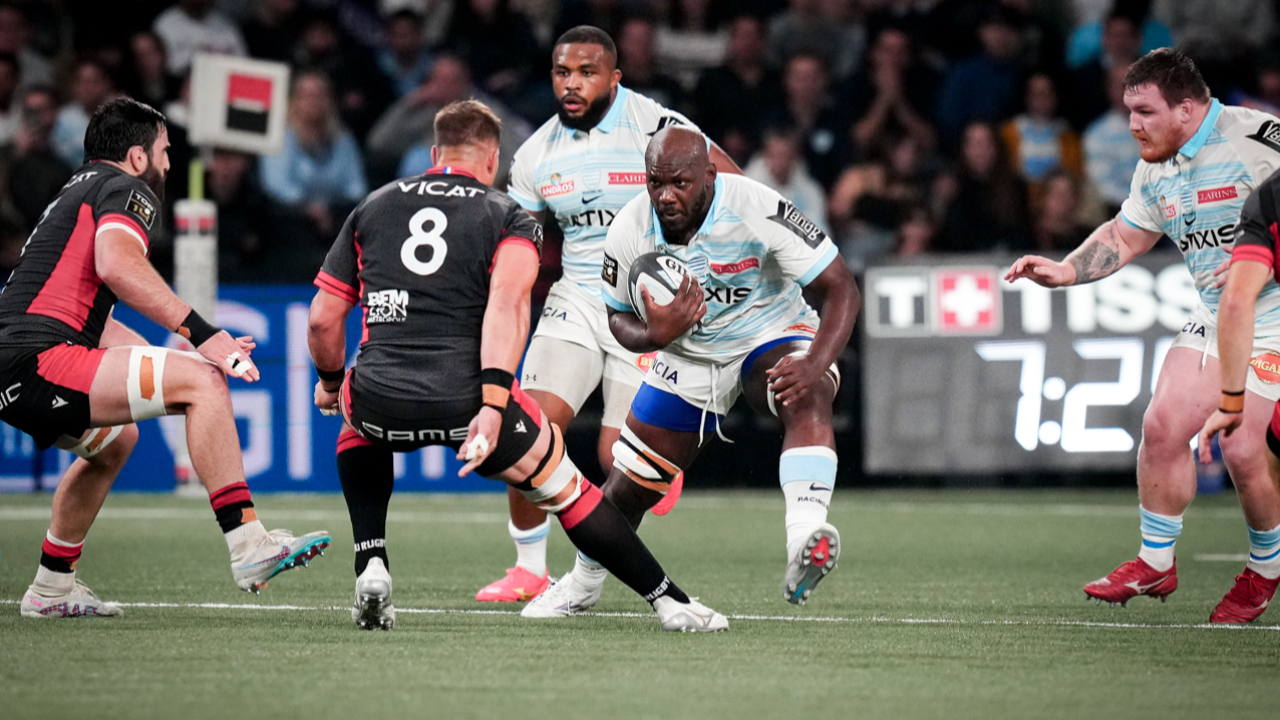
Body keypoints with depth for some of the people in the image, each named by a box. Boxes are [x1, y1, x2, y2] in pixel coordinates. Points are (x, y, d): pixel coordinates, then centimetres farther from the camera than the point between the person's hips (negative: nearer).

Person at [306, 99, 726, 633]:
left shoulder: (373, 206, 20)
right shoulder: (510, 218, 11)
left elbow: (324, 318, 19)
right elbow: (507, 304, -10)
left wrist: (330, 381, 39)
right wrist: (492, 406, -19)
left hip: (380, 399, 2)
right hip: (468, 400, -2)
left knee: (357, 423, 38)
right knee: (561, 484, 19)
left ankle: (371, 567, 19)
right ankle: (668, 601, 19)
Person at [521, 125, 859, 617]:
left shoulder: (757, 210, -31)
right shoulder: (631, 230, -18)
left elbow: (841, 290, -27)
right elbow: (618, 317, -2)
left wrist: (815, 366, -44)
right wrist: (654, 335, -27)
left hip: (772, 337, -4)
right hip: (689, 353, 4)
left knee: (807, 400, -39)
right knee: (627, 491, 10)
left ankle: (805, 544, -56)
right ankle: (583, 585, 40)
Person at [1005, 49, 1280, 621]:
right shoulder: (1156, 169, 6)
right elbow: (1125, 236, 19)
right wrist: (1064, 271, 5)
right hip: (1214, 316, 7)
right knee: (1162, 424, -3)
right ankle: (1156, 564, 13)